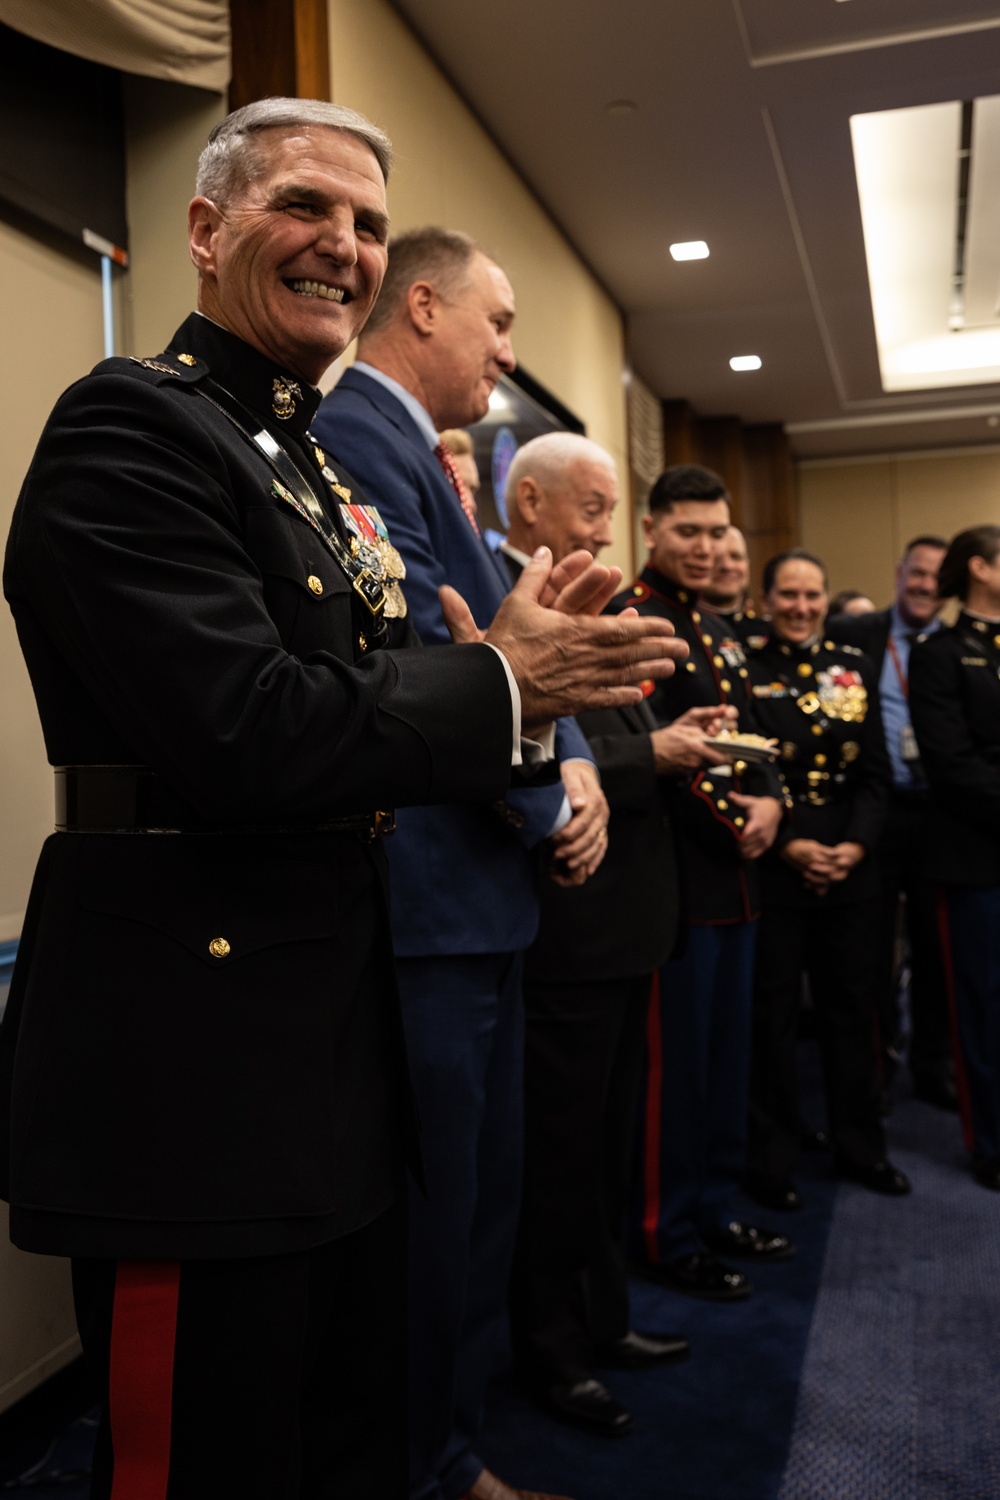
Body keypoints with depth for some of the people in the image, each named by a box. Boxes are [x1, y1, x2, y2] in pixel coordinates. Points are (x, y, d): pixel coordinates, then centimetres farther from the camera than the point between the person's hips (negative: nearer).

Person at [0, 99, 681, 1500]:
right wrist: (498, 684, -13)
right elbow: (243, 734, -25)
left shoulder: (323, 462, 16)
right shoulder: (132, 422, -12)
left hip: (334, 1048, 9)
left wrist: (515, 666, -4)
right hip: (196, 1068, -9)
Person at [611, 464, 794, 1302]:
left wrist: (770, 801, -3)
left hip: (735, 876, 9)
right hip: (674, 876, -9)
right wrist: (730, 822, -16)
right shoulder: (624, 622, -10)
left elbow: (751, 738, 17)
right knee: (673, 1059, 1)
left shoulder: (721, 633, 18)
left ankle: (716, 1208, 30)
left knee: (729, 1052, 16)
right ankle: (667, 1234, 15)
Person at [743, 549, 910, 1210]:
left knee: (851, 1005, 12)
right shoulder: (746, 671, -2)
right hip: (773, 868, -3)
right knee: (773, 1013, 4)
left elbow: (876, 773, 6)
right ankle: (772, 1156, 17)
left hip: (851, 865, 4)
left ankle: (861, 1145, 28)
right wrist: (790, 846, -16)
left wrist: (855, 846, -9)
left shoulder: (855, 670, 10)